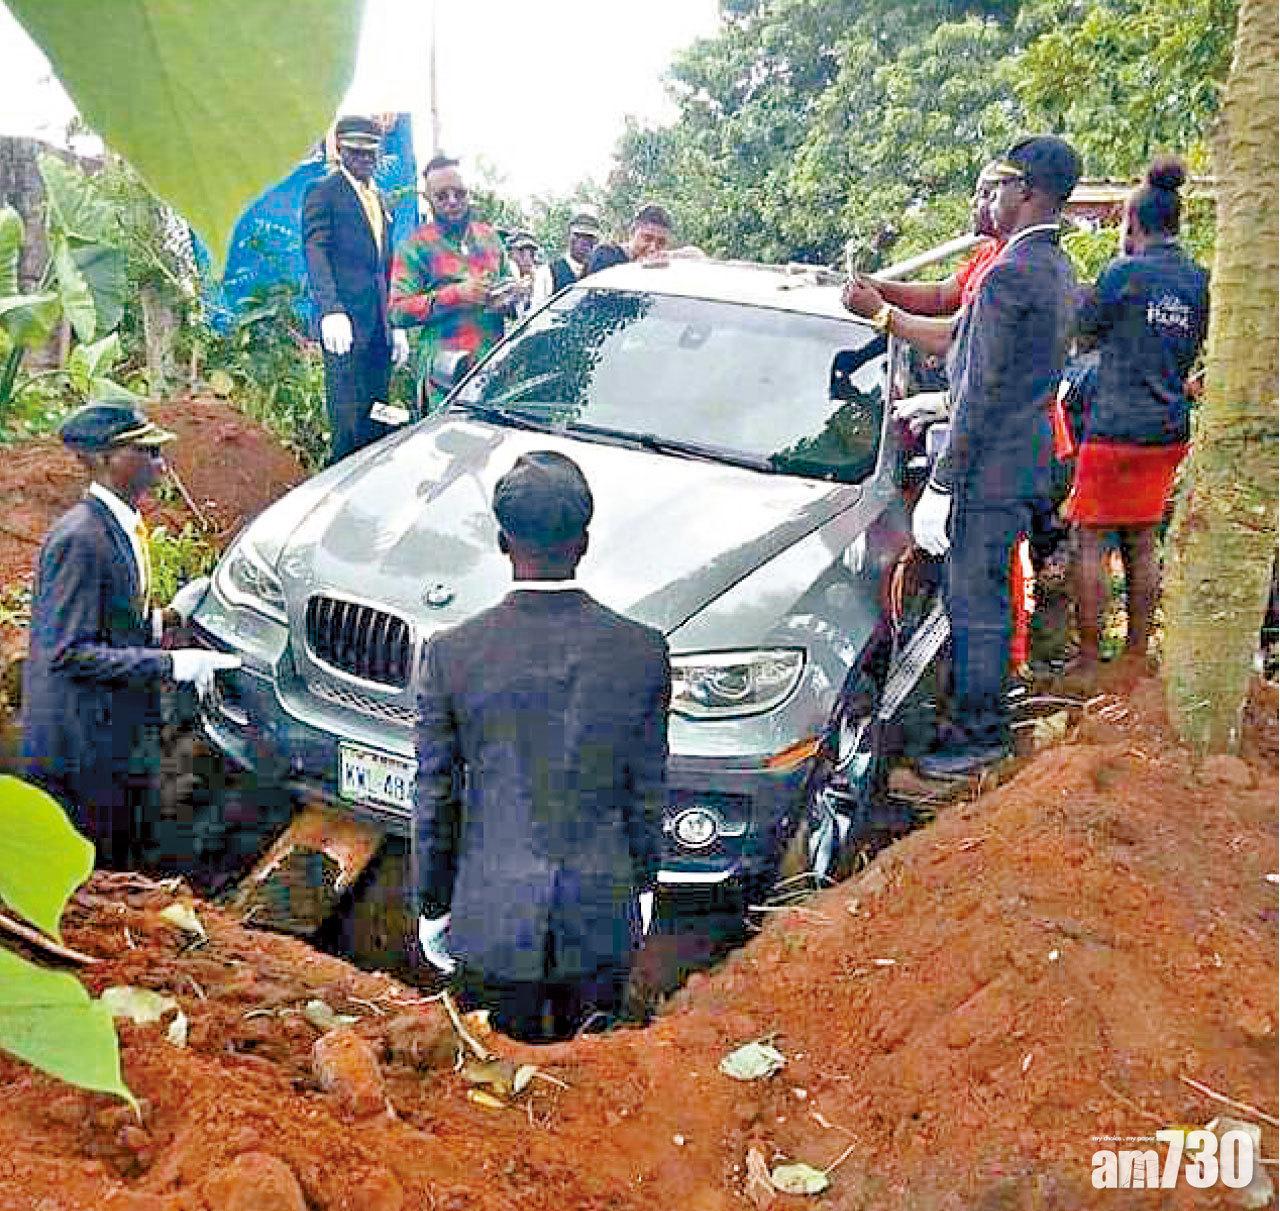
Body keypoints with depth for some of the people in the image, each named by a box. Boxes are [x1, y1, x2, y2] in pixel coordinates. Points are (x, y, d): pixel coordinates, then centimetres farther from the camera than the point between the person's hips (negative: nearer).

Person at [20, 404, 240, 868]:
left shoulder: (120, 525, 6)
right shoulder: (80, 538, -23)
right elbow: (68, 652, -25)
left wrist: (167, 616, 2)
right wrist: (170, 664, -24)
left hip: (121, 728, 9)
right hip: (84, 745, -9)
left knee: (128, 859, 20)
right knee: (100, 868, 6)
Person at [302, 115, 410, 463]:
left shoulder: (379, 198, 23)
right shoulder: (323, 192, 1)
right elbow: (315, 252, -10)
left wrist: (396, 325, 18)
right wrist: (330, 310, -24)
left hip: (379, 327, 7)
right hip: (346, 323, -7)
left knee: (377, 422, 8)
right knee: (349, 424, -9)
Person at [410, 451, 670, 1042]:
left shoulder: (450, 655, -15)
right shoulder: (643, 652, -13)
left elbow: (435, 800, -6)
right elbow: (647, 792, -2)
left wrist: (433, 905, 8)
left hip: (494, 917, 0)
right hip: (602, 911, 1)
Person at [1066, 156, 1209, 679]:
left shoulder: (1125, 272, -11)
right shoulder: (1200, 280, 8)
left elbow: (1083, 328, 1)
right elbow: (1194, 352, 17)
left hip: (1115, 426, -7)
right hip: (1169, 430, 7)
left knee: (1088, 538, 1)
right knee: (1141, 542, 14)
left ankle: (1088, 660, 3)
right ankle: (1136, 655, 21)